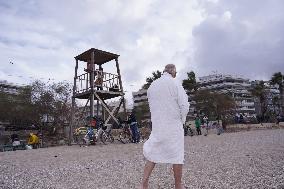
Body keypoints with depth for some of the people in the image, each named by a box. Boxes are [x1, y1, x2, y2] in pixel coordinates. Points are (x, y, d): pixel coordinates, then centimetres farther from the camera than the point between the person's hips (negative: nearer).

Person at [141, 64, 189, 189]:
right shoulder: (174, 84, -9)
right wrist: (181, 120, 3)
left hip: (157, 126, 5)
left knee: (152, 154, 13)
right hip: (174, 126, -4)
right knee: (177, 155, 8)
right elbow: (184, 105, -12)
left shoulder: (152, 86, 7)